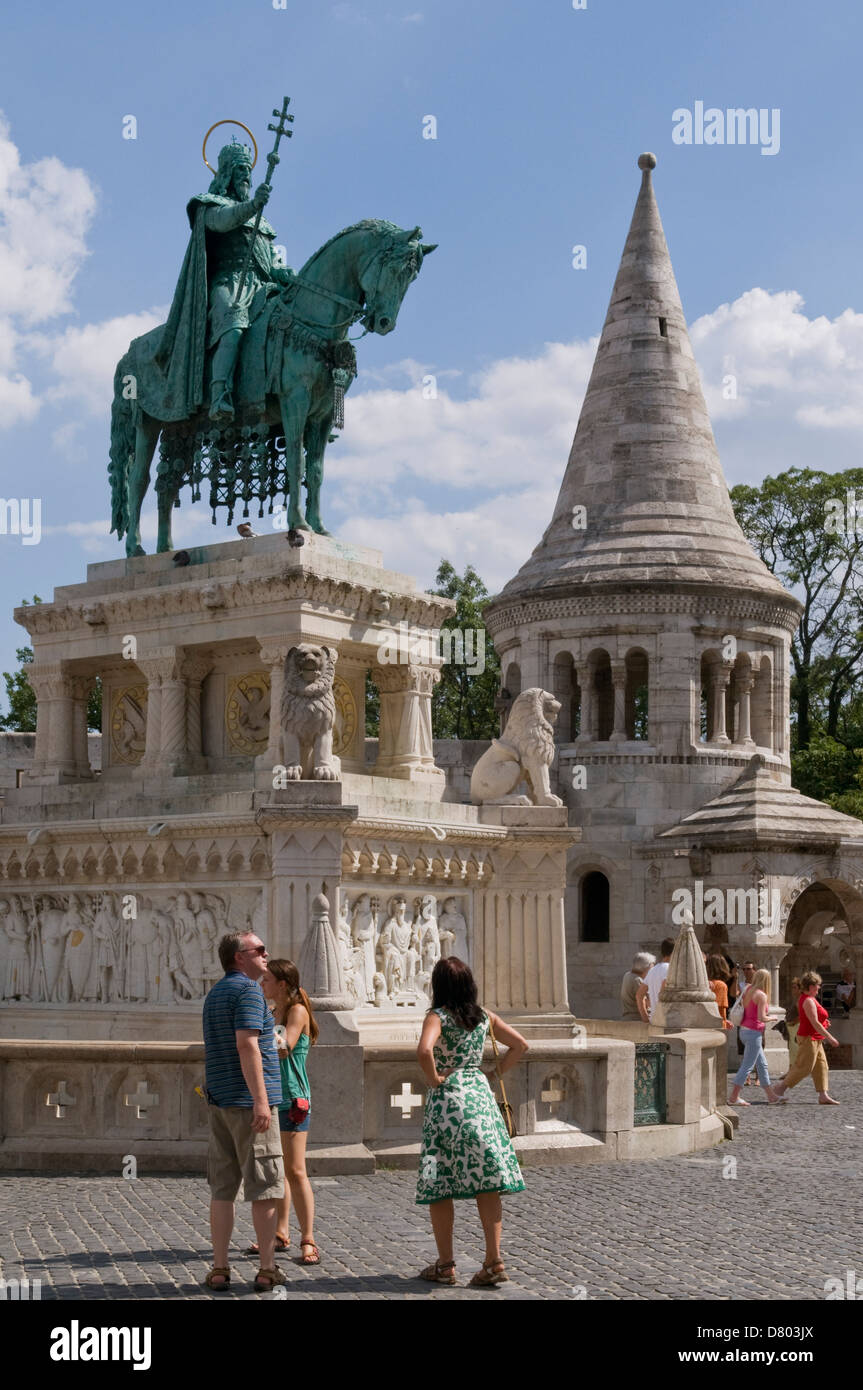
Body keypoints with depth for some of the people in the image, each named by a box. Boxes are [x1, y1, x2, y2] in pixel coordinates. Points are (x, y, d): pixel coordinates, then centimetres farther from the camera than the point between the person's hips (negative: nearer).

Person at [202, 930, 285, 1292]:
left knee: (222, 1188, 8)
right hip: (248, 1100, -8)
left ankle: (219, 1269, 8)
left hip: (219, 1100, 8)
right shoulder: (248, 991, -11)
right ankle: (267, 1270, 2)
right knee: (264, 1187, -2)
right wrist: (261, 1100, -23)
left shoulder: (214, 994, 17)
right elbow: (246, 1046, -20)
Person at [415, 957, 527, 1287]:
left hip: (446, 1099, -5)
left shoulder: (438, 1016, -8)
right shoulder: (484, 1016, 7)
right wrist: (495, 1073, 12)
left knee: (439, 1185, 5)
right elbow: (520, 1045, 9)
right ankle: (494, 1261, 0)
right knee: (487, 1183, 4)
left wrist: (434, 1079, -12)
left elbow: (424, 1051, -27)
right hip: (481, 1095, 5)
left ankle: (445, 1265, 8)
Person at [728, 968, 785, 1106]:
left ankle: (772, 1096, 23)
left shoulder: (748, 990, 8)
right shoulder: (761, 995, -16)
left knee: (762, 1065, 16)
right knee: (747, 1066, -5)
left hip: (744, 1030, 9)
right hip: (754, 1032, -9)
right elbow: (761, 1017, -19)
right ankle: (733, 1097, -4)